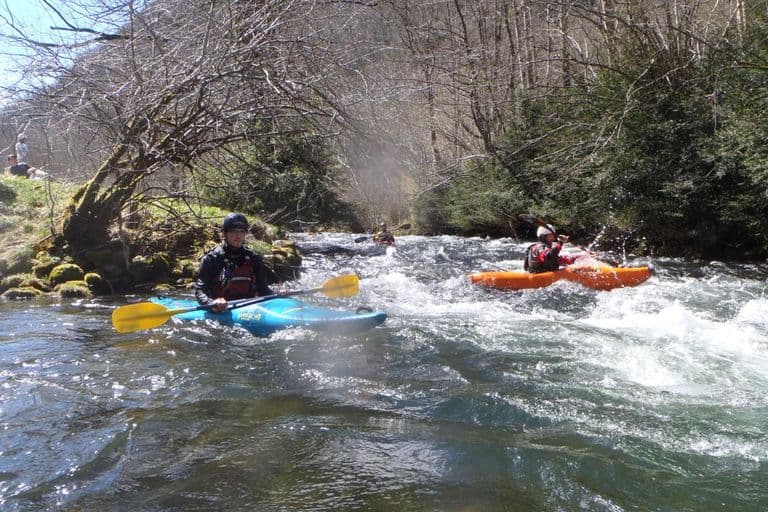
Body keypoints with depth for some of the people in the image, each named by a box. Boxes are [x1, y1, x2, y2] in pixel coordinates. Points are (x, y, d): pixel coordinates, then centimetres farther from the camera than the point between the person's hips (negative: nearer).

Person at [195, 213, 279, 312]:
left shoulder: (253, 258, 13)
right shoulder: (211, 259, 0)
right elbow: (199, 291, -7)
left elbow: (263, 288, 13)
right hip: (222, 312, -3)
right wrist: (212, 303, -29)